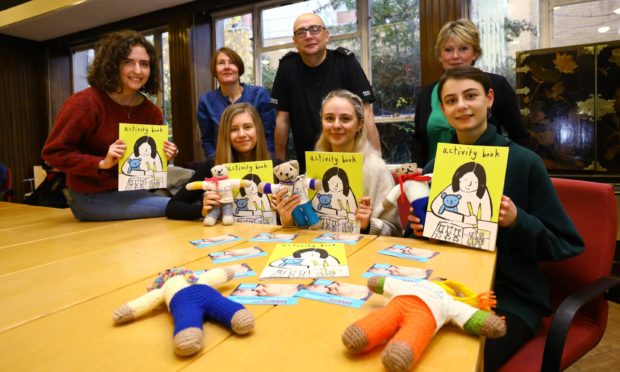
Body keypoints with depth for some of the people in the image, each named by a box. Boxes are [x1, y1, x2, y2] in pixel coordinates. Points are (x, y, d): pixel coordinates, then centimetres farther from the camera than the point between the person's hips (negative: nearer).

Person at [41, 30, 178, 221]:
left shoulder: (152, 111, -1)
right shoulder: (85, 102, -17)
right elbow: (53, 152, -13)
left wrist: (162, 158, -10)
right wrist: (101, 163, -24)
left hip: (128, 191, 7)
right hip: (91, 197, -6)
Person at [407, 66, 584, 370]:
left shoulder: (524, 162, -8)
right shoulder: (434, 167, 4)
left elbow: (566, 245, -5)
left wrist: (517, 221, -22)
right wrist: (420, 229, -7)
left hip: (512, 295, -3)